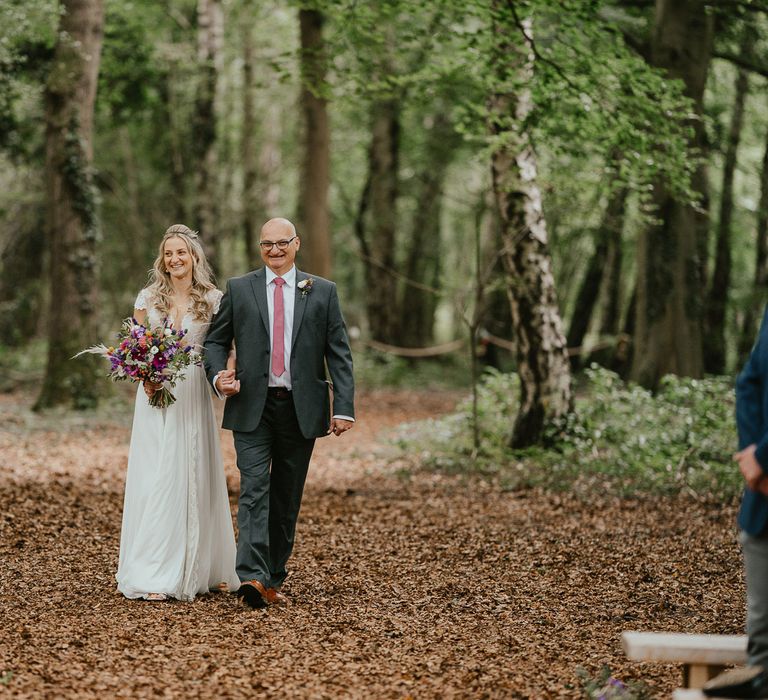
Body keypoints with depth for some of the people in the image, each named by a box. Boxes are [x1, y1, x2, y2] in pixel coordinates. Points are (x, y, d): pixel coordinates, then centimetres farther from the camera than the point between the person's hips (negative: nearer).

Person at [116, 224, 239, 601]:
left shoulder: (212, 299, 3)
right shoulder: (148, 297, 7)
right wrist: (144, 377, -11)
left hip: (193, 396, -1)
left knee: (194, 478, 2)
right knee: (155, 480, -4)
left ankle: (198, 568, 15)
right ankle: (154, 576, -5)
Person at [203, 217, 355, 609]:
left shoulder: (322, 292, 6)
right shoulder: (238, 289, 7)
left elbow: (339, 353, 3)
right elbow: (216, 341, 12)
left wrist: (344, 408, -5)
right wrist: (218, 375, -9)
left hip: (301, 410, 1)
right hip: (252, 409, -1)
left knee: (287, 499, 7)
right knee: (254, 490, -13)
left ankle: (273, 580, 16)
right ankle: (252, 577, -22)